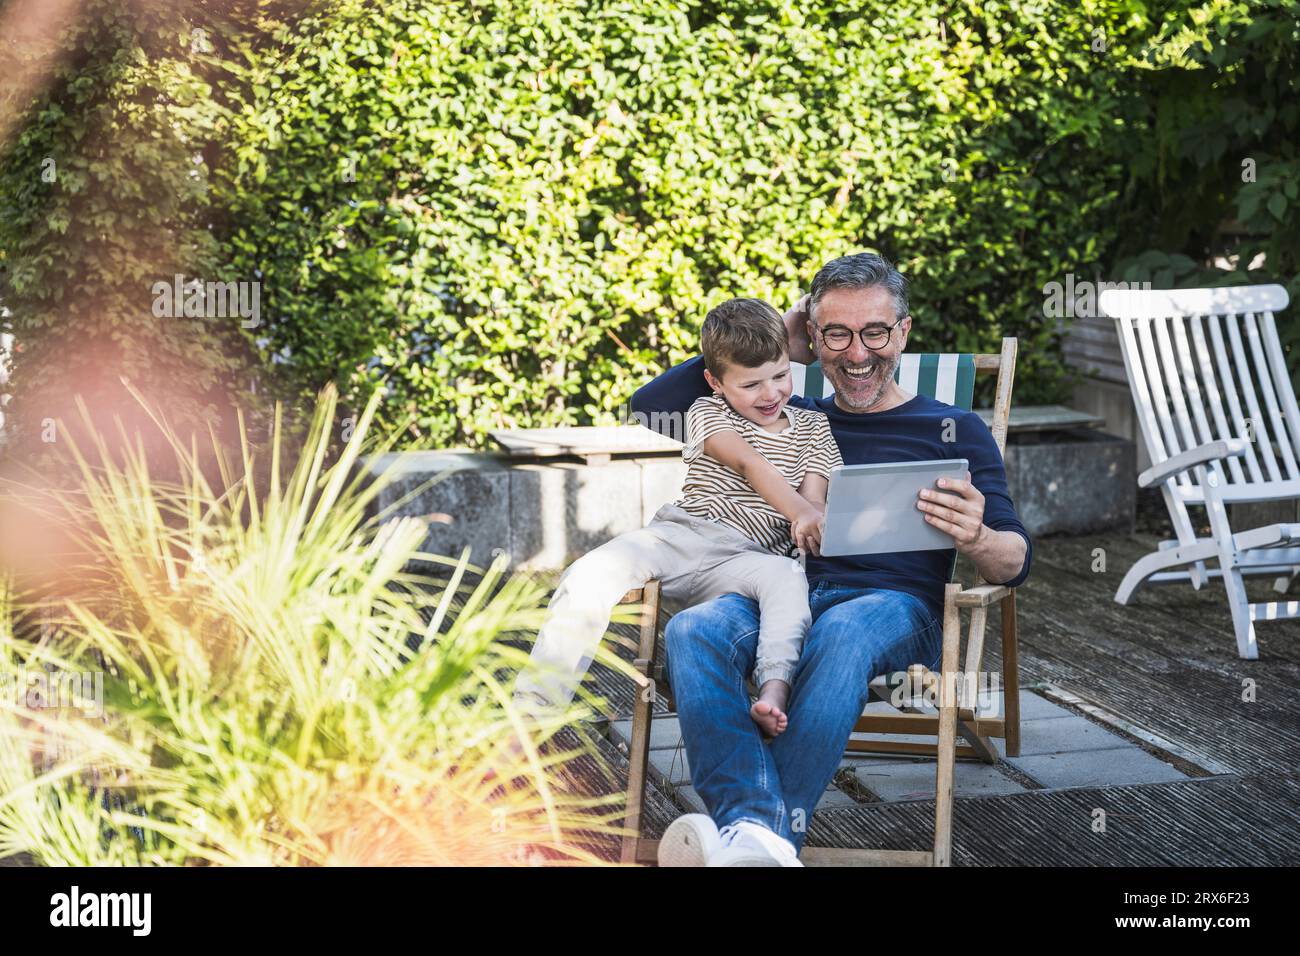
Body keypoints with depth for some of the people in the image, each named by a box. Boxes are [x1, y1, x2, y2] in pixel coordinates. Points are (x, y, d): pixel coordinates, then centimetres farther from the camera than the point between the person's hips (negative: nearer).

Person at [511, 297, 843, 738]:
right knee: (592, 574, -26)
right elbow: (749, 463, -7)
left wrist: (808, 523, -20)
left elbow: (813, 495, 6)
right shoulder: (708, 413, 12)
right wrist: (801, 512, -22)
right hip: (682, 533, 0)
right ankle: (529, 710, -27)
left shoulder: (812, 427, 18)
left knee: (790, 578, -36)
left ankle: (775, 690, -56)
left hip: (750, 557, 0)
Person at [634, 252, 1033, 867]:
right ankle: (758, 832, -49)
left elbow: (1017, 562, 7)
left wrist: (976, 540, -19)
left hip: (895, 604, -2)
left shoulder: (952, 431, 16)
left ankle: (765, 830, -42)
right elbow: (652, 406, 24)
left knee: (842, 633, -40)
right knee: (692, 629, -33)